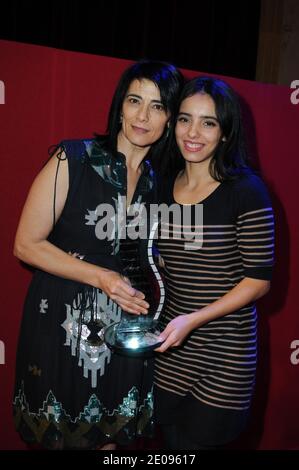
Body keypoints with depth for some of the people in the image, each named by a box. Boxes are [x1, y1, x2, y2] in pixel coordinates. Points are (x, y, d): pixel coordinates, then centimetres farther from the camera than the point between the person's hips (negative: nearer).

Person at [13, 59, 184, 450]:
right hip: (61, 325, -3)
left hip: (124, 327, 4)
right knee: (58, 436, 16)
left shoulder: (161, 182, 1)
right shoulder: (73, 159, -12)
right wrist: (100, 277, -17)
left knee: (110, 436, 18)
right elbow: (26, 244, -11)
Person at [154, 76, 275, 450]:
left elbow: (258, 280, -13)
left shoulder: (246, 190, -13)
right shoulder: (165, 186, 3)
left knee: (199, 441, 10)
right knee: (171, 439, 18)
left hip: (225, 352, -4)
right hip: (171, 350, 5)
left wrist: (194, 319, -20)